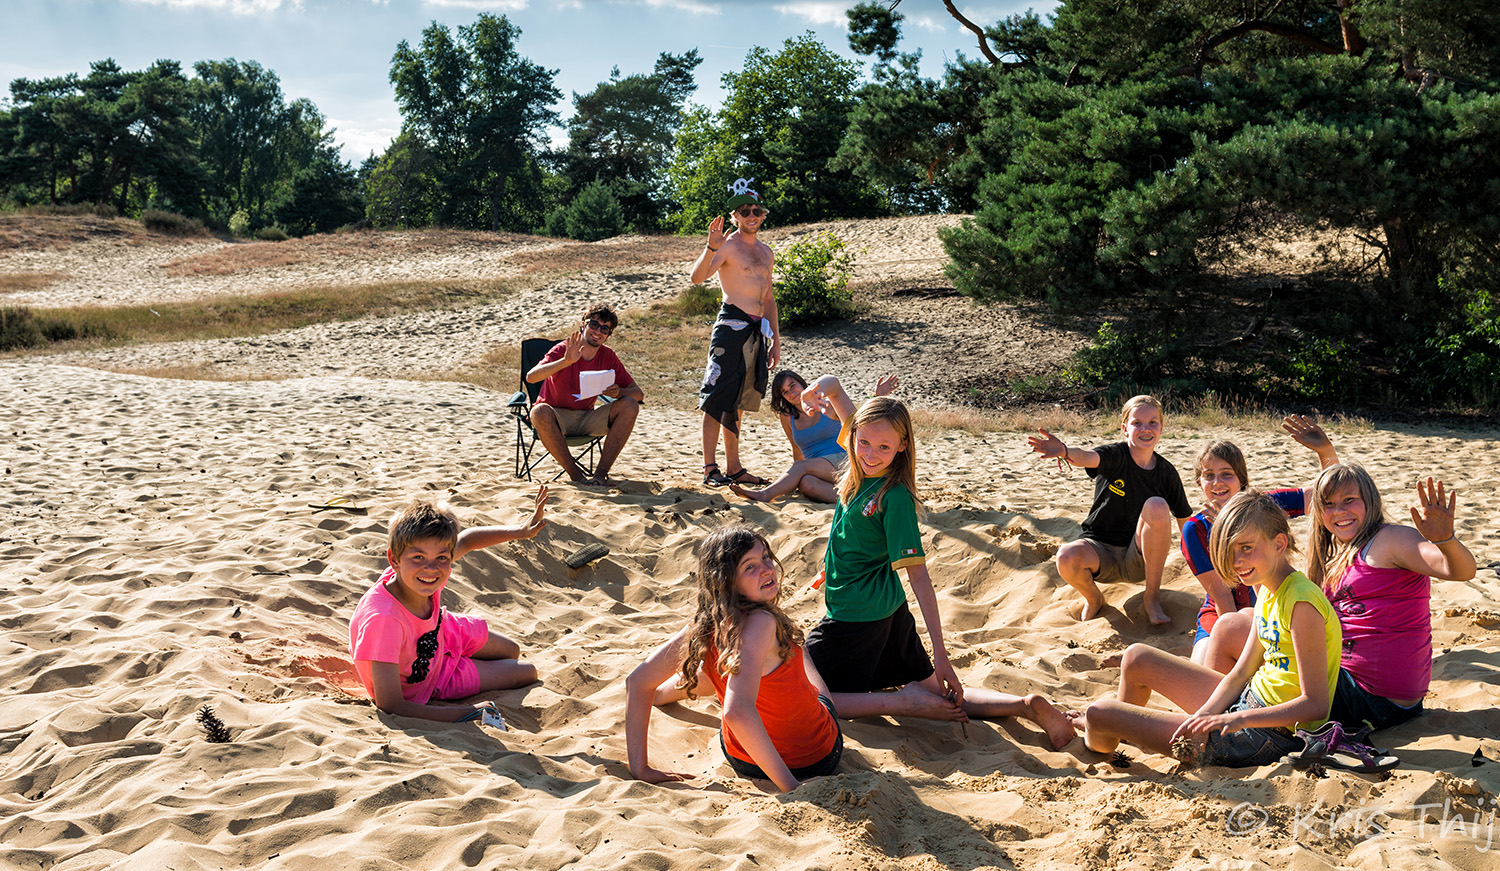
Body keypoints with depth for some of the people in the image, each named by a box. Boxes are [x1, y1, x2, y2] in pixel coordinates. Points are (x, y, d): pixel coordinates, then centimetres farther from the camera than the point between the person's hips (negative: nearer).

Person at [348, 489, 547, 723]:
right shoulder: (384, 619, -48)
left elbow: (465, 540, -6)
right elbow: (389, 706, -45)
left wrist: (521, 531, -14)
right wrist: (466, 714, -41)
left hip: (443, 636, 6)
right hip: (420, 683, -5)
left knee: (512, 652, 29)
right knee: (527, 673, 9)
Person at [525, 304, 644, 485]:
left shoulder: (608, 356, -2)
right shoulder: (563, 350, -14)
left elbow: (639, 394, -2)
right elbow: (531, 377, -31)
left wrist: (619, 392, -25)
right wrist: (566, 361, -44)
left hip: (586, 419, 4)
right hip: (557, 418, -3)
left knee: (630, 406, -18)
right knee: (540, 412, -37)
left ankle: (601, 472, -21)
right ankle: (575, 473, -23)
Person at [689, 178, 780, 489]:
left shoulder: (766, 252, 20)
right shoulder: (728, 245, -4)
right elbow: (697, 277, -20)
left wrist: (775, 339, 22)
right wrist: (711, 247, -35)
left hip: (756, 331, 8)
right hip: (732, 325, -8)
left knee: (737, 403, 12)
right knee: (718, 400, -9)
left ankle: (734, 468, 16)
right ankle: (710, 468, -8)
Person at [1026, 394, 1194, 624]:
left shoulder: (1166, 472, -1)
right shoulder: (1115, 455, -10)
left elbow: (1185, 519, 11)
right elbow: (1088, 458, -34)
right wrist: (1065, 451, -56)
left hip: (1138, 559, 1)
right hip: (1100, 551, -1)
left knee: (1157, 506, -27)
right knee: (1067, 557, -35)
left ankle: (1152, 598, -13)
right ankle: (1094, 599, 4)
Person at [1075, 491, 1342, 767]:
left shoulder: (1301, 603, -24)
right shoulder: (1269, 591, 6)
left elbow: (1316, 706, -25)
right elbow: (1240, 674, 6)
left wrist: (1238, 719, -30)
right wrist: (1202, 717, -10)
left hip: (1272, 739, -9)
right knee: (1137, 658, 16)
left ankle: (1100, 746, 34)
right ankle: (1117, 732, 42)